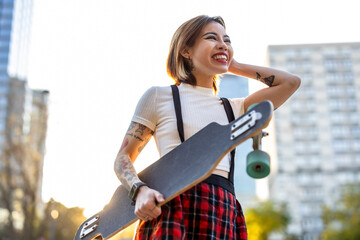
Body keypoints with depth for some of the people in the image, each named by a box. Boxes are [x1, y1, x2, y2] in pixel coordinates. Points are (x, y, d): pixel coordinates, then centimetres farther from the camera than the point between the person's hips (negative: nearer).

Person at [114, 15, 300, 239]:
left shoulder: (233, 109, 19)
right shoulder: (158, 96, 9)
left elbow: (291, 82, 20)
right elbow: (123, 158, 8)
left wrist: (234, 66, 20)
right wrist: (141, 190, -13)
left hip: (224, 214, 4)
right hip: (173, 208, -4)